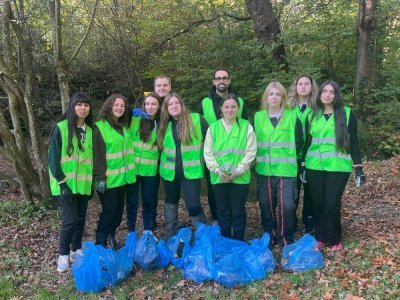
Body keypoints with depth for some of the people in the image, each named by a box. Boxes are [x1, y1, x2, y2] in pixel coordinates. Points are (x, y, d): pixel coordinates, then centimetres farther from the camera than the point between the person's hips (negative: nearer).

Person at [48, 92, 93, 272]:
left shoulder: (89, 130, 8)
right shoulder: (60, 128, -9)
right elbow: (53, 158, -11)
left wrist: (92, 182, 12)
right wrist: (62, 184, -16)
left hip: (84, 183, 5)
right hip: (66, 183, -5)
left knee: (80, 218, 11)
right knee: (70, 219, -8)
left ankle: (76, 250, 28)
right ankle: (63, 254, 11)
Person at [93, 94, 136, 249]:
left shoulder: (125, 126, 12)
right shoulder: (99, 127, -11)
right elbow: (98, 155, -15)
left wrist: (130, 170, 15)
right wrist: (100, 177, -19)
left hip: (123, 177, 7)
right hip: (109, 178, -7)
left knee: (119, 210, 14)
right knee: (109, 211, -3)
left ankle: (111, 237, 29)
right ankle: (100, 244, 11)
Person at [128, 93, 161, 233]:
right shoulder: (135, 119, -6)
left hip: (150, 169, 2)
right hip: (133, 167, -2)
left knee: (148, 200, 11)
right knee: (132, 201, 9)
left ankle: (148, 232, 27)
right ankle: (131, 232, 24)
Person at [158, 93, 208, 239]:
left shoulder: (197, 119, -8)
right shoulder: (165, 124, 6)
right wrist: (163, 164, 15)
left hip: (191, 171, -5)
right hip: (169, 171, 5)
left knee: (193, 205, -8)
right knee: (171, 203, 17)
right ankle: (170, 235, 33)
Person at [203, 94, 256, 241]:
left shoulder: (246, 127, 0)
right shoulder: (213, 128, 5)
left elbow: (250, 152, -5)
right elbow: (208, 153, 1)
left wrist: (237, 171, -13)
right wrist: (218, 171, -11)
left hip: (240, 178, -2)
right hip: (219, 178, 2)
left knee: (238, 212, 6)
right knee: (223, 213, 12)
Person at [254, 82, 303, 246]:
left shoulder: (292, 117, 2)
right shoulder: (258, 117, 8)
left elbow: (298, 143, 5)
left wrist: (287, 156, 2)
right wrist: (259, 158, 7)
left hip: (287, 170, -2)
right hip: (264, 170, 2)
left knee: (287, 206, -7)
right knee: (266, 206, 8)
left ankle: (287, 240, 12)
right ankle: (269, 237, 26)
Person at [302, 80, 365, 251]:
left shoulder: (346, 114, 3)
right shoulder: (312, 115, 11)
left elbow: (353, 142, 2)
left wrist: (358, 167, -4)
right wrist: (302, 166, 11)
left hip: (338, 167, -3)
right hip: (315, 167, 3)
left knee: (332, 203, -6)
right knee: (318, 203, 6)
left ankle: (334, 239, 12)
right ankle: (320, 237, 21)